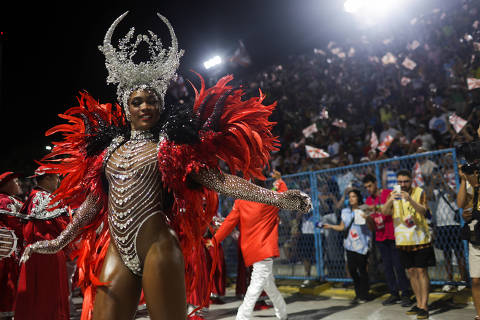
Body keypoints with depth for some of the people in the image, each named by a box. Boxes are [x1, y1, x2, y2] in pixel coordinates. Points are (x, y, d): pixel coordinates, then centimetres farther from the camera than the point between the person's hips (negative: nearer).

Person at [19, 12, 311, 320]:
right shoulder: (109, 144, 13)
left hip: (157, 247, -4)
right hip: (116, 252, 5)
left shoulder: (174, 143, 1)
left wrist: (276, 197, -14)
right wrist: (60, 241, 24)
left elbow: (219, 181, -5)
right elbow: (94, 199, 20)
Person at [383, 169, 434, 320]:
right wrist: (390, 200, -29)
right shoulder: (394, 194, 4)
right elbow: (384, 212, -8)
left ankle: (424, 306, 0)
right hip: (403, 239, 4)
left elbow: (423, 211, -19)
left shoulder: (419, 192, -5)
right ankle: (419, 303, 20)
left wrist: (410, 199, -36)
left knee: (421, 271, -4)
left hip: (420, 238, -4)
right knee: (411, 272, 9)